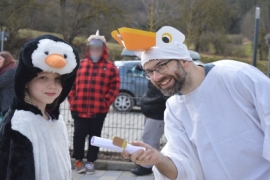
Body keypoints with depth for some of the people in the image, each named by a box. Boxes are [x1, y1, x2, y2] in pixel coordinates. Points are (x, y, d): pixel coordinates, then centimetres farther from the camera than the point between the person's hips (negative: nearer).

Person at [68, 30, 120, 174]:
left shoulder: (110, 67, 1)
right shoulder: (79, 65, 7)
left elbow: (115, 87, -1)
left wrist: (106, 102, -7)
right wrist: (72, 100, 0)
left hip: (99, 111, -1)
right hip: (79, 109, 1)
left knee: (95, 136, 8)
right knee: (79, 135, 6)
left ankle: (90, 162, 20)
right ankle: (78, 160, 19)